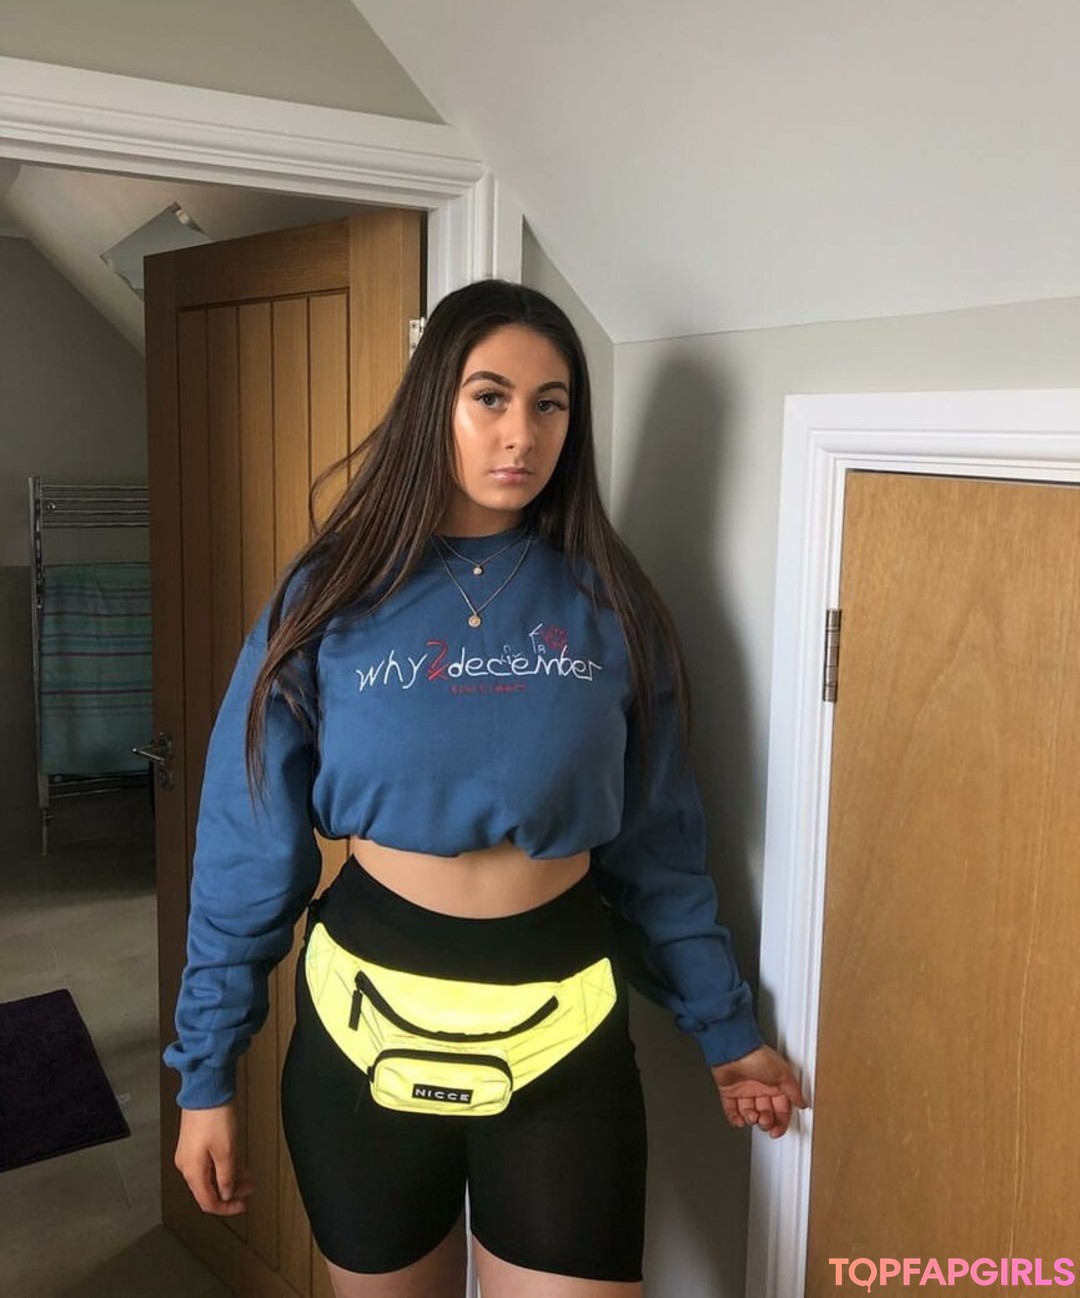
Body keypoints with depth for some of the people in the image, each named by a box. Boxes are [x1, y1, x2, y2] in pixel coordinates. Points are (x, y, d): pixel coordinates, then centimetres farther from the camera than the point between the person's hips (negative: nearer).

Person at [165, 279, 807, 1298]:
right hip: (367, 1023, 0)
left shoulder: (607, 605, -3)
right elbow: (249, 845, -3)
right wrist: (207, 1069, -1)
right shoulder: (333, 597, -6)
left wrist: (723, 1026, 7)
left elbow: (657, 843, 4)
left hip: (560, 1033, 0)